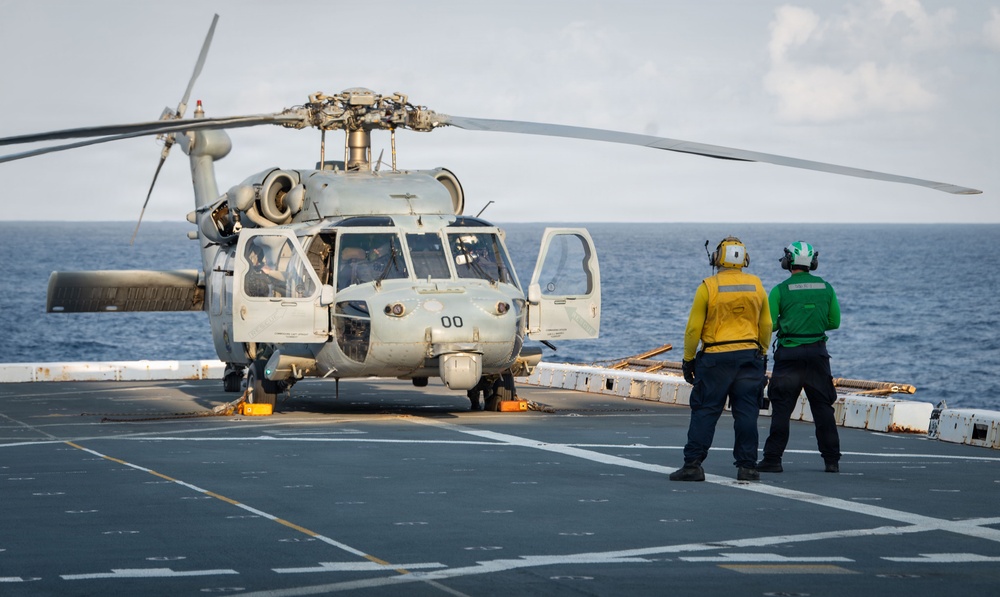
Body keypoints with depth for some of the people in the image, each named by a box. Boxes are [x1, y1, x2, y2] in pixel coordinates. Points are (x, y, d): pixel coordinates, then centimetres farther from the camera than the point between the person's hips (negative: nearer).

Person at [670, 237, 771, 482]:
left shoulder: (708, 287, -7)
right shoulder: (756, 285, 4)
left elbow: (694, 327, -6)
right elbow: (766, 325, 11)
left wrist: (688, 359, 3)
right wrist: (763, 354, 22)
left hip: (715, 358, -3)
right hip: (749, 356, 3)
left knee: (704, 411, 2)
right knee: (746, 412, 6)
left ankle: (693, 464, 0)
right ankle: (747, 466, 6)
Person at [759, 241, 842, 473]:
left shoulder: (780, 290, -6)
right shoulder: (825, 287, 3)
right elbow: (834, 322, 8)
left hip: (789, 354, -3)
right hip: (818, 354, 3)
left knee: (781, 408, 1)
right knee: (823, 407, 10)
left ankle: (773, 458, -1)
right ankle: (832, 460, 11)